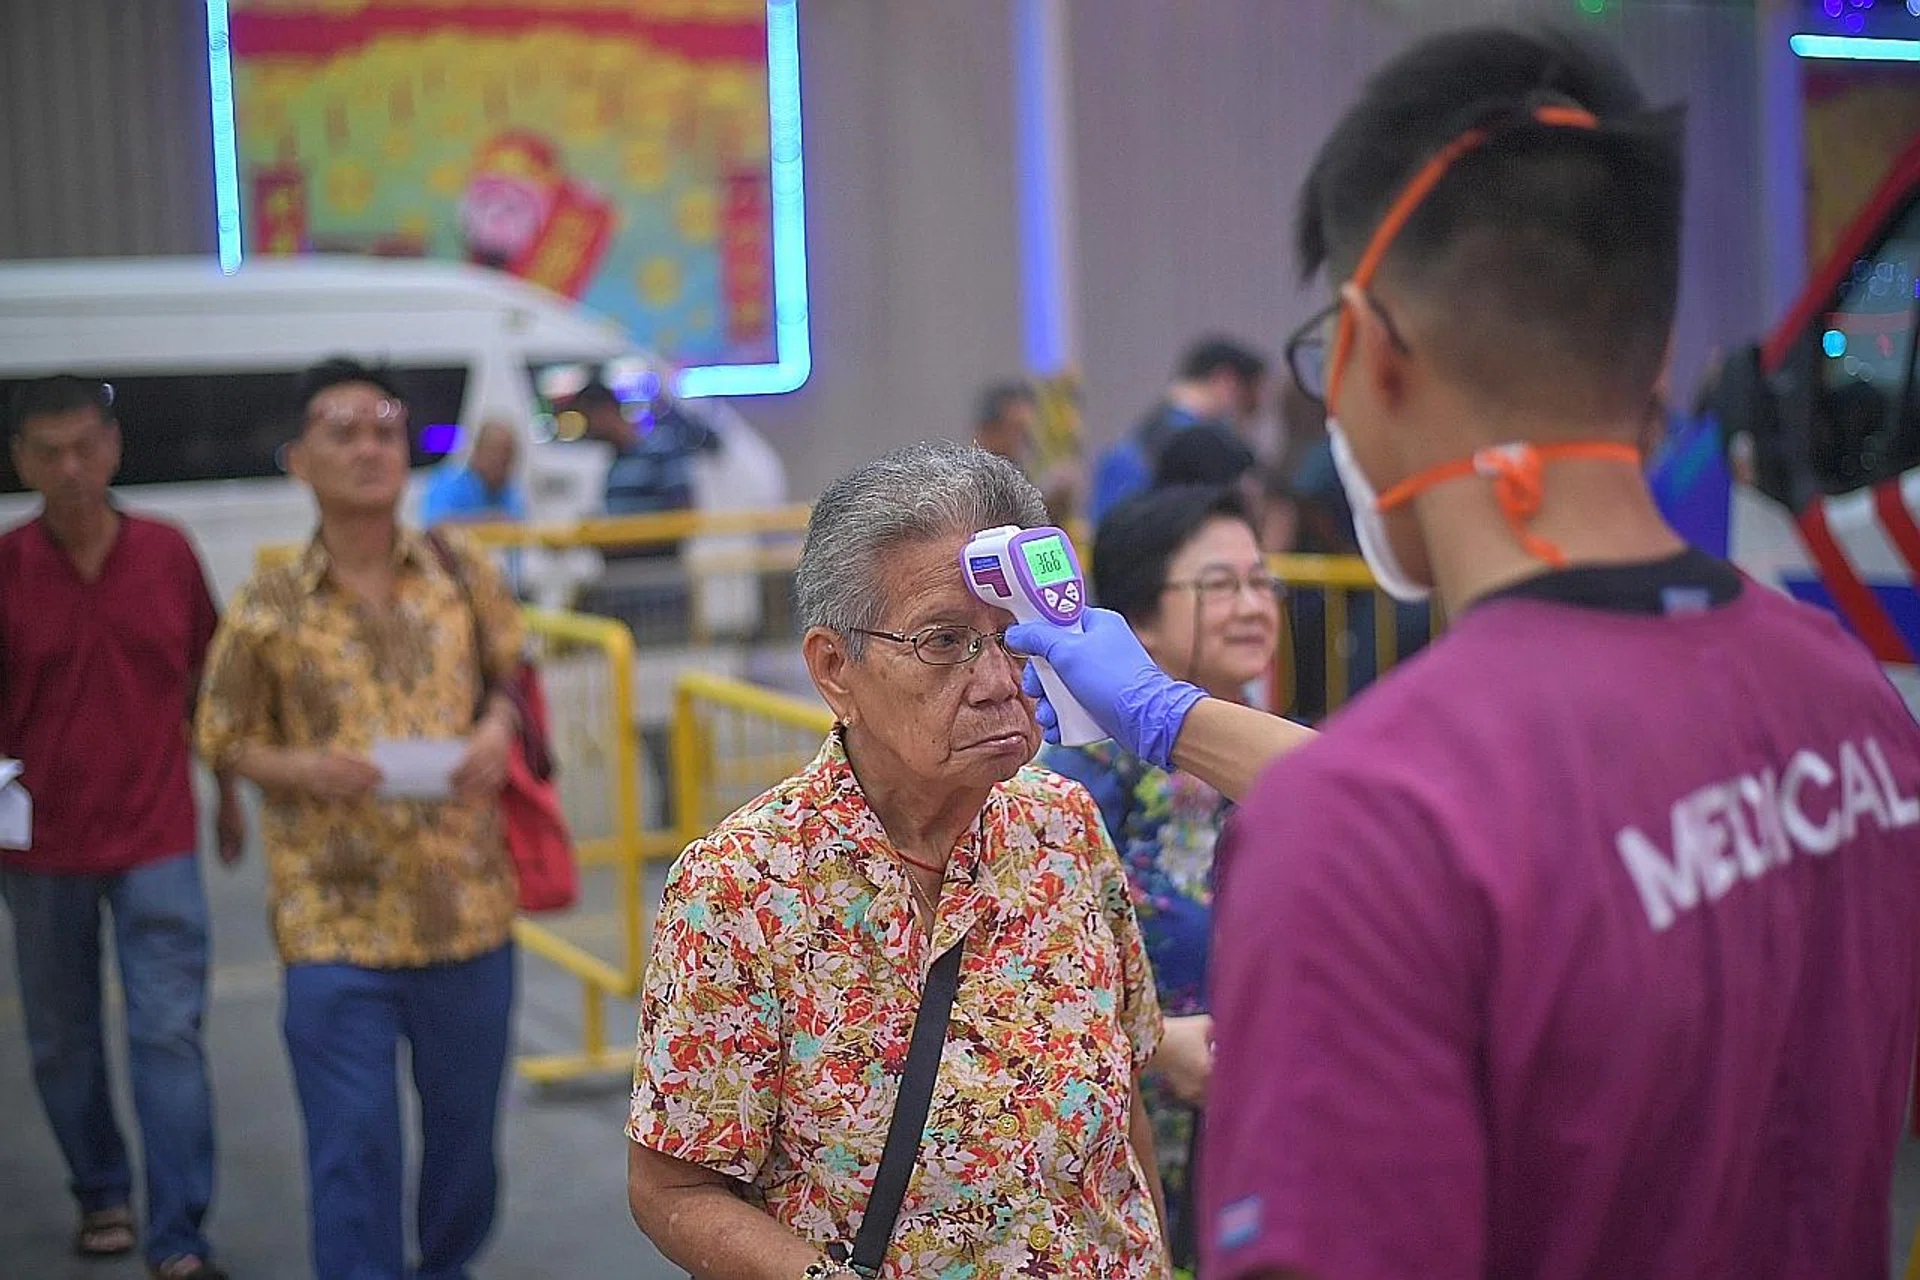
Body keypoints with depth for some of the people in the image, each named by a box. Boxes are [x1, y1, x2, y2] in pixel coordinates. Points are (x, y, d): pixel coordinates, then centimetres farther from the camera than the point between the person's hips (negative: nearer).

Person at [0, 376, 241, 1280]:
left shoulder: (167, 553, -2)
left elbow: (205, 680, 10)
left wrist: (227, 791, 15)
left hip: (156, 840, 0)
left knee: (169, 1035, -4)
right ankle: (101, 1197, 35)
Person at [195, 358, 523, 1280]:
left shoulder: (461, 573, 1)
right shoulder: (266, 611, -5)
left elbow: (513, 676, 13)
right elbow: (226, 739, 4)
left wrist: (499, 730, -9)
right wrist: (306, 769, -15)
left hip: (467, 906, 3)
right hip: (335, 925, -3)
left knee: (464, 1119, 18)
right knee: (353, 1147, -1)